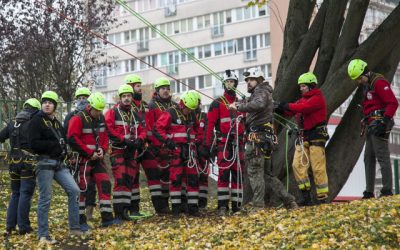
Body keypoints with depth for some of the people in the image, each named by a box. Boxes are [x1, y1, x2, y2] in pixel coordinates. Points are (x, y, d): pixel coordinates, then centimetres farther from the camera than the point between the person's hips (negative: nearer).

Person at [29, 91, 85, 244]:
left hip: (59, 163, 7)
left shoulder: (57, 123, 19)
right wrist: (56, 144, -11)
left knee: (74, 190, -1)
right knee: (45, 199, -5)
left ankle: (74, 227, 7)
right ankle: (43, 235, 3)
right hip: (44, 163, -7)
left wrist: (63, 149, 5)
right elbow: (33, 144, -15)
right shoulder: (36, 121, -5)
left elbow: (63, 141, 27)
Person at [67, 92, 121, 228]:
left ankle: (107, 218, 8)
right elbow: (73, 139, -17)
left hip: (98, 159, 7)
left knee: (105, 185, 3)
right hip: (83, 160, -7)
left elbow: (105, 136, 18)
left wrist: (103, 150, -2)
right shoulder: (78, 119, -12)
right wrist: (90, 153, -16)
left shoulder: (101, 118, 10)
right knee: (82, 188, -4)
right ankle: (80, 220, 2)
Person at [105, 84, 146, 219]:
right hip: (118, 151, -6)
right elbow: (109, 130, -13)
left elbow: (142, 130, 14)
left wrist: (139, 140, -8)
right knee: (120, 180, -13)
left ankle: (128, 208, 13)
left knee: (131, 180, 7)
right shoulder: (112, 113, -1)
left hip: (132, 152, 6)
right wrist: (125, 140, -18)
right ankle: (119, 211, -13)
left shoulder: (135, 115, 18)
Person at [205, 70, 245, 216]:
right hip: (223, 143, -4)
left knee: (238, 174, 4)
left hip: (238, 143, 4)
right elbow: (210, 125, -4)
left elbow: (246, 124, 18)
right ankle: (222, 206, -9)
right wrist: (209, 144, -10)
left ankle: (237, 206, 9)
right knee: (223, 173, -10)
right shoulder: (217, 104, 1)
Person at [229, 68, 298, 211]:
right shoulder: (265, 92, 27)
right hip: (266, 138, 10)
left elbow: (258, 104, -27)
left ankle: (258, 207, -14)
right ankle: (289, 201, 15)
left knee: (254, 172, -11)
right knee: (267, 173, 15)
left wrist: (239, 106, -25)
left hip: (257, 137, -10)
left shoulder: (261, 91, -5)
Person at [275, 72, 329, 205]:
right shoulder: (302, 99, 20)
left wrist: (287, 106, -21)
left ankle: (322, 197, -3)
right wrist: (280, 109, -11)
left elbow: (304, 108, -22)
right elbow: (291, 111, 7)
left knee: (318, 168, -7)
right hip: (303, 136, 8)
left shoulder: (318, 98, -6)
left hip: (316, 136, -8)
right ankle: (306, 194, 4)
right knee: (298, 165, -1)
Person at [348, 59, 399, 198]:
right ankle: (369, 192, 14)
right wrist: (366, 122, 14)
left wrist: (384, 122, -22)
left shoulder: (379, 82, -10)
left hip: (379, 124, -11)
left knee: (382, 157, -12)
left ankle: (387, 191, -13)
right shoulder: (367, 86, 21)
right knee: (368, 159, 11)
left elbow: (393, 103, -17)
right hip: (372, 127, 11)